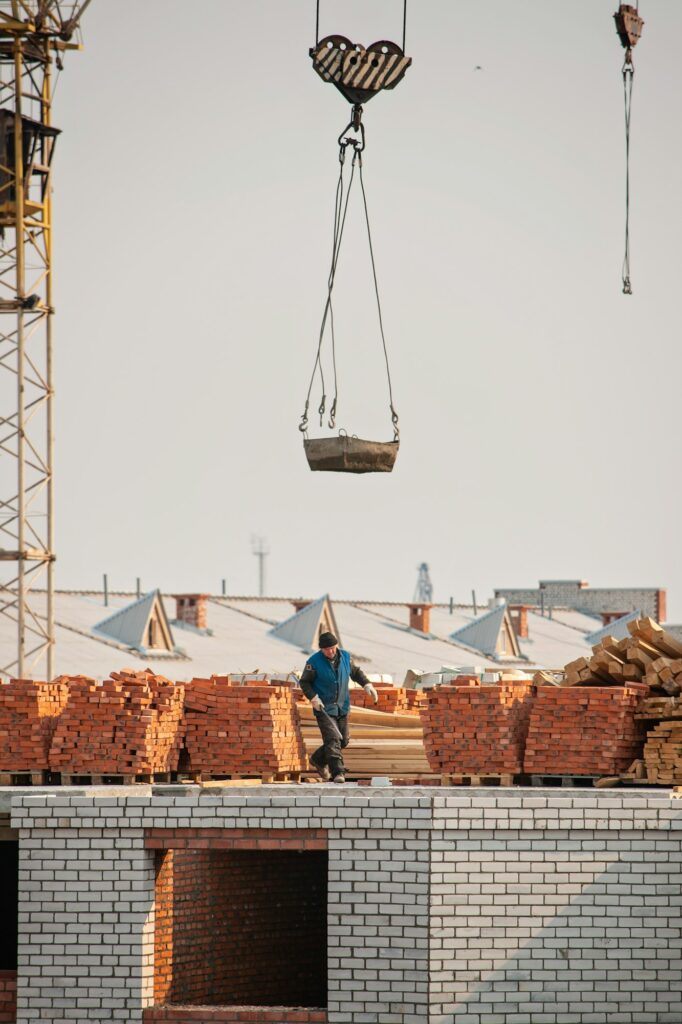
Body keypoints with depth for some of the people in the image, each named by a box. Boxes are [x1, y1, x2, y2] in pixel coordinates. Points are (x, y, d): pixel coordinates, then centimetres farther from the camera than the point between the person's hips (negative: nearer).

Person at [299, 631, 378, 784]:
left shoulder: (345, 657, 0)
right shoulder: (314, 662, -13)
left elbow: (356, 672, 14)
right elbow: (304, 682, -5)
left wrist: (367, 685, 0)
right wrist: (313, 697, -19)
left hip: (342, 708, 6)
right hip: (324, 708, -6)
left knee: (343, 741, 13)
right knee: (333, 739, -19)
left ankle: (318, 760, 34)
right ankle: (338, 773, -23)